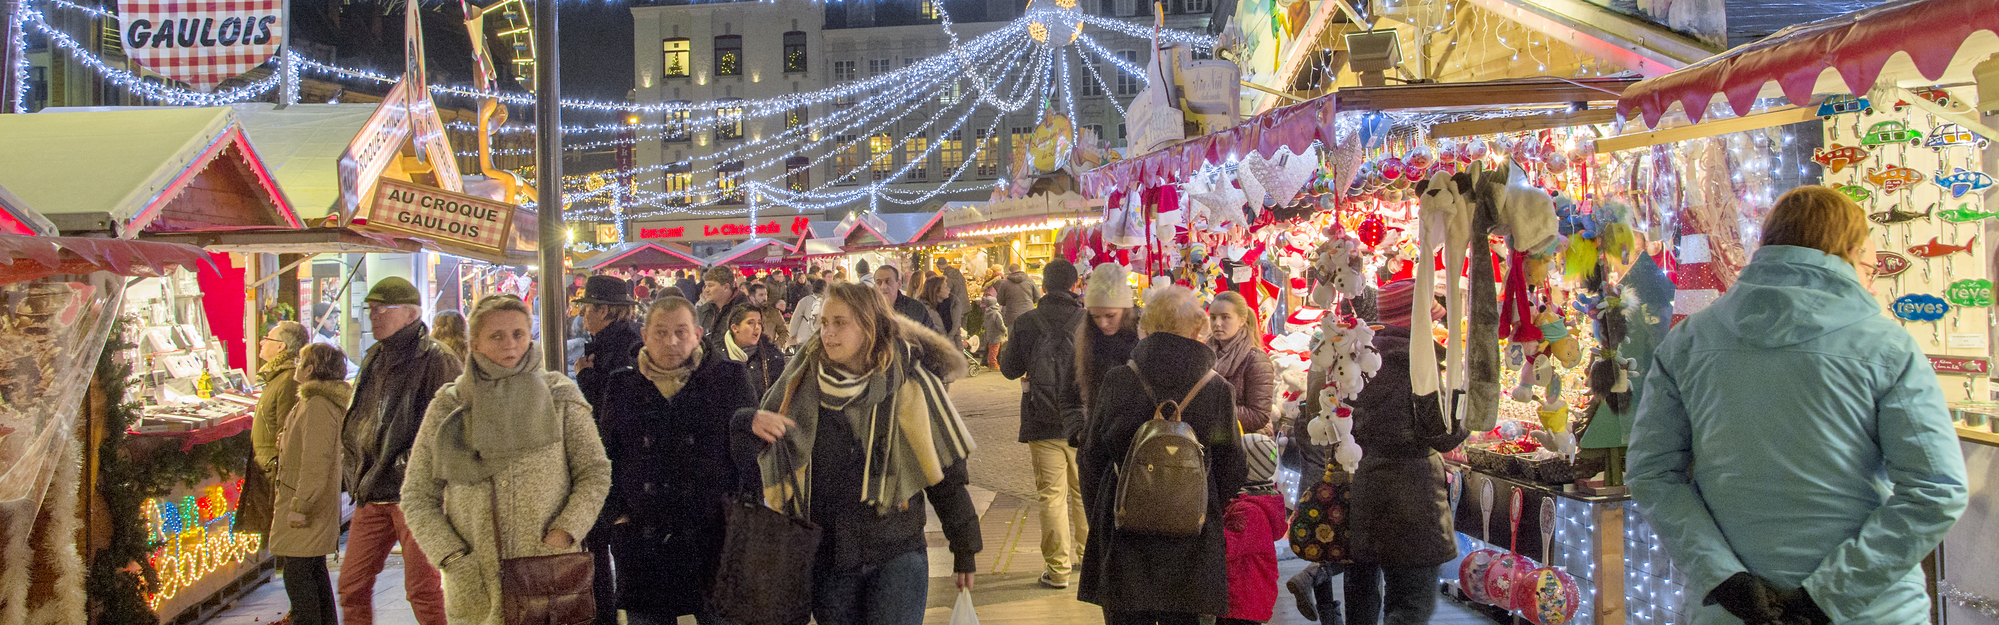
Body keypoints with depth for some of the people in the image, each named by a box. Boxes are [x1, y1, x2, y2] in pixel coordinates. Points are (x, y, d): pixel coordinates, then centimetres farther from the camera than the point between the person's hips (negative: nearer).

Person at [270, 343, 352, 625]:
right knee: (315, 572, 16)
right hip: (316, 506, 11)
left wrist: (300, 506, -23)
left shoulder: (317, 406, -19)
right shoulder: (319, 401, 15)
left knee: (297, 576, -7)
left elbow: (315, 462, -24)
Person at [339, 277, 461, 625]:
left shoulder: (437, 361, -9)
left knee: (422, 588, -3)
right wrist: (355, 473, 15)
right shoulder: (374, 360, 16)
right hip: (371, 494, 8)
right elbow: (354, 425, 26)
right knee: (352, 583, 11)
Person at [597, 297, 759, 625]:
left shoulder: (728, 378, 0)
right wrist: (617, 512, 4)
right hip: (642, 544, 2)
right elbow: (606, 456, 12)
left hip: (713, 536, -2)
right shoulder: (622, 386, 6)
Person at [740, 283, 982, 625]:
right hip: (825, 556, 3)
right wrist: (751, 424, -16)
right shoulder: (802, 384, 1)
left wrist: (965, 546, 3)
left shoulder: (909, 385, -6)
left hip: (896, 556, -3)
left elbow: (944, 471, 0)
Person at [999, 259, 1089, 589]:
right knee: (1084, 491, 17)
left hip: (1043, 423, -1)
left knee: (1052, 494, 3)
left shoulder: (1027, 323, -7)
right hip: (1083, 420, 1)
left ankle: (1057, 568, 5)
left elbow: (1010, 369, 2)